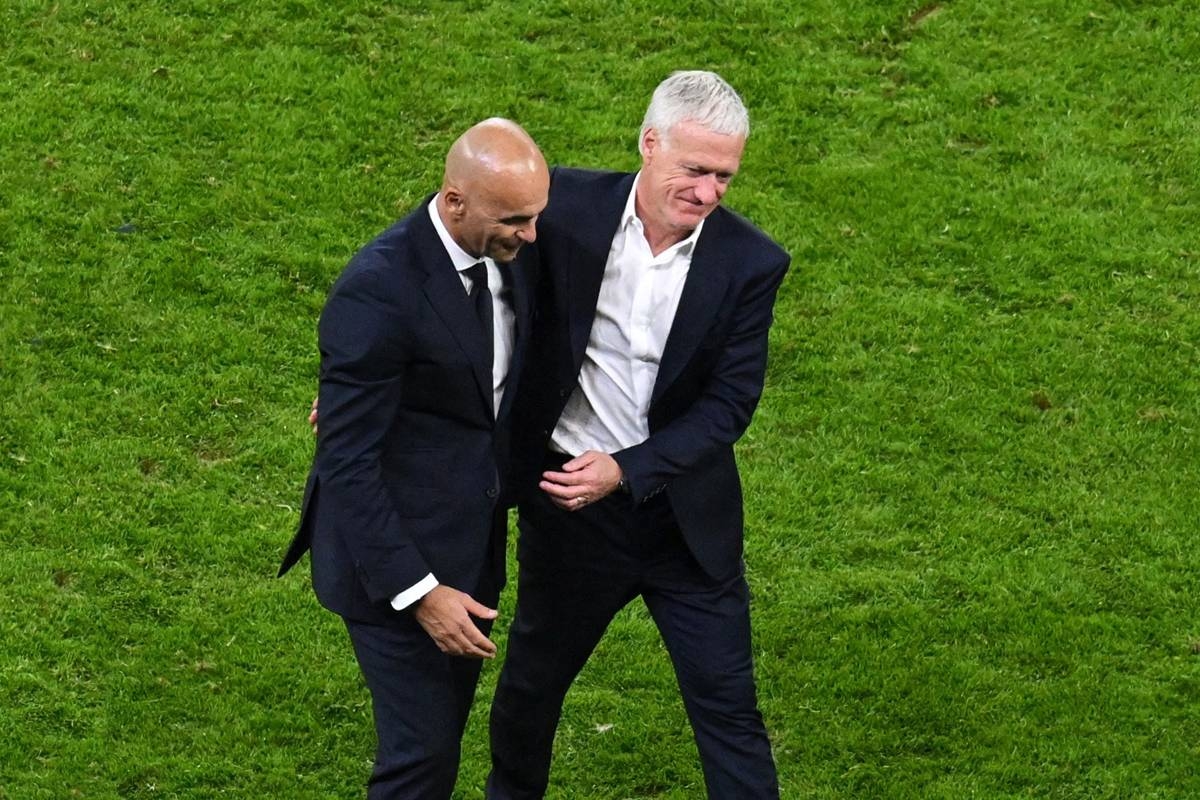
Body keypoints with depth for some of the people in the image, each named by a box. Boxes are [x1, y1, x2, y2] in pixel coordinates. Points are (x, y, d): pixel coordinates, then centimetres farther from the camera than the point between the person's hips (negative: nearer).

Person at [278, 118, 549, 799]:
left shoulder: (510, 253, -3)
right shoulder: (378, 291, -27)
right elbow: (348, 462, -23)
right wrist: (417, 592, -24)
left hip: (474, 543, 8)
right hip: (395, 550, -8)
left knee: (444, 730, 19)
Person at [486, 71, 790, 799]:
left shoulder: (750, 262, -13)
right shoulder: (567, 207, -14)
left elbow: (729, 404, -12)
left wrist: (626, 470, -22)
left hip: (684, 514, -1)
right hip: (567, 497, 1)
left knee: (728, 706, 3)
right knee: (534, 677, 22)